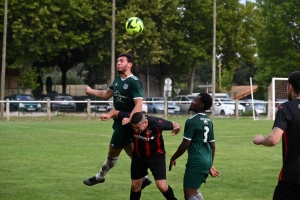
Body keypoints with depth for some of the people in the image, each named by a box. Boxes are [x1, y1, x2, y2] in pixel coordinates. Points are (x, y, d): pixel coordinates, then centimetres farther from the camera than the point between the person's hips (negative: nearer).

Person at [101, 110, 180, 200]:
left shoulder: (156, 123, -32)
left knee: (162, 186, -13)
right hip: (138, 156, 4)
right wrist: (109, 115, -30)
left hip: (156, 155, -3)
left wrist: (176, 127, -38)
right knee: (135, 185, 12)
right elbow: (116, 112, -9)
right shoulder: (132, 120, -24)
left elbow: (174, 124, -16)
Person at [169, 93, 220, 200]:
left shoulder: (191, 121, -13)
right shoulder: (209, 121, 13)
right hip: (207, 160, 9)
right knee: (194, 190, 24)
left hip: (196, 161, -9)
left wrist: (173, 158, 1)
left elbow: (185, 145, -13)